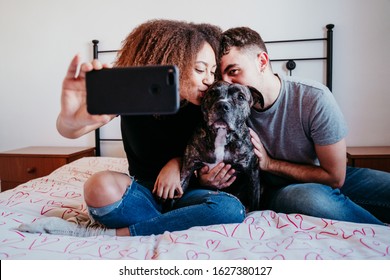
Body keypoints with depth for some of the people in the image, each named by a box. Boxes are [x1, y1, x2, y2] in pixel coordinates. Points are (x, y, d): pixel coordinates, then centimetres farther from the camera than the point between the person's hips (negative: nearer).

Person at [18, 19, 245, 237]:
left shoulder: (205, 104, -8)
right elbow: (69, 131, -24)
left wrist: (178, 161, -14)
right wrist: (71, 120, -50)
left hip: (184, 192, 3)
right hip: (143, 191, -2)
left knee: (232, 209, -32)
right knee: (101, 186, -34)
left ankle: (111, 234, -24)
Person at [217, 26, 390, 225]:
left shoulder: (314, 99, -21)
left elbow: (335, 177, -14)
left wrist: (270, 163, -19)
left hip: (326, 180, 0)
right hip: (278, 192, 0)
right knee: (311, 196, -34)